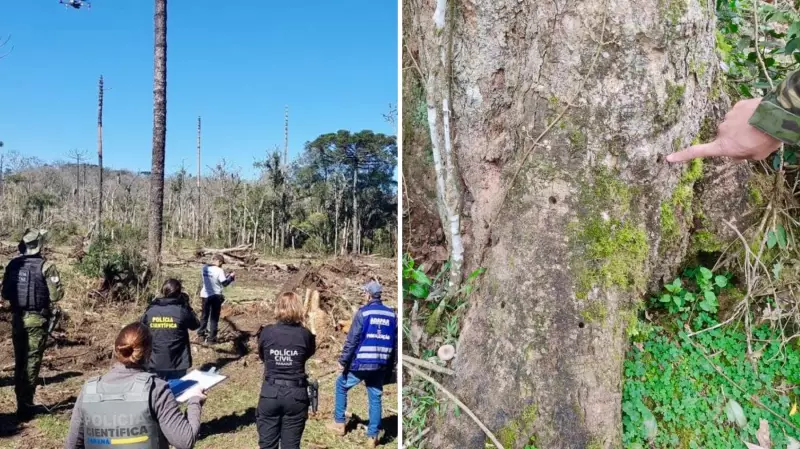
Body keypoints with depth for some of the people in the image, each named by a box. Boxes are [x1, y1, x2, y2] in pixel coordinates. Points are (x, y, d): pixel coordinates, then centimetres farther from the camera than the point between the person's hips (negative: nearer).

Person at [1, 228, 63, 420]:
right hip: (37, 319, -4)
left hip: (17, 318, 4)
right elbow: (56, 295, -15)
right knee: (32, 361, 3)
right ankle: (26, 405, 4)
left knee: (19, 361, 15)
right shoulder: (46, 266, -13)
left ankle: (20, 402, 22)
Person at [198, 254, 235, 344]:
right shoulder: (219, 271, -17)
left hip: (205, 295, 5)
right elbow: (224, 283, -15)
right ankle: (211, 338, 7)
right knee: (214, 317, 5)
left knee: (205, 315, 21)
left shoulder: (205, 268, 2)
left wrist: (226, 276, 11)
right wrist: (231, 277, 1)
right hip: (215, 296, -5)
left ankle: (201, 333, 33)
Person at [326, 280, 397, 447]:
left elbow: (352, 340, -11)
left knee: (341, 386, 19)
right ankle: (373, 436, 13)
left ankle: (339, 423, 23)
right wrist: (391, 367, 17)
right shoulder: (391, 315, 6)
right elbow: (394, 344, 10)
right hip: (380, 365, 4)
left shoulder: (363, 312, -9)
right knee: (375, 398, 12)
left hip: (361, 362, -4)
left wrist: (343, 360, -3)